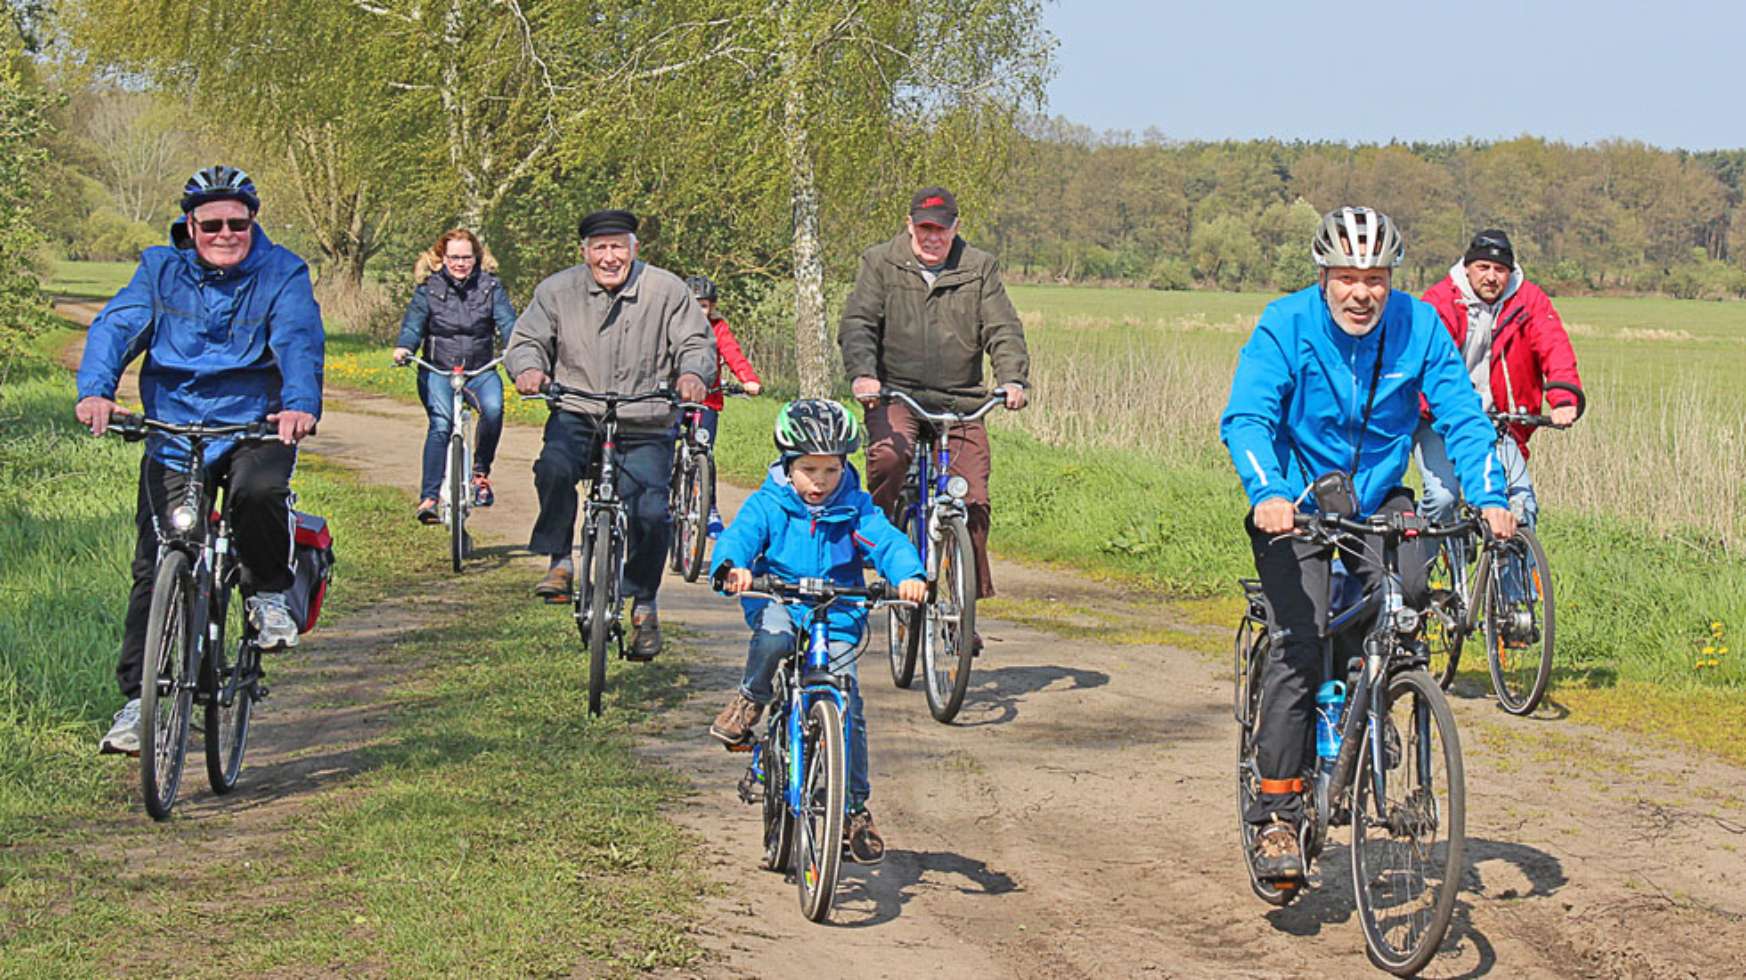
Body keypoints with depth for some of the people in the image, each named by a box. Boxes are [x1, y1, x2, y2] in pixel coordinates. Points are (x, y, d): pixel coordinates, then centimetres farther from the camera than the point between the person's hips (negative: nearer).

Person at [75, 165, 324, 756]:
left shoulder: (281, 273, -2)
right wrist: (95, 391, -31)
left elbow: (299, 341, -18)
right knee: (155, 569, -5)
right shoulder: (160, 270, 3)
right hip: (173, 434, 2)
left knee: (259, 491, -34)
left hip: (255, 429, -2)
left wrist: (301, 404, -39)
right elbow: (116, 327, -10)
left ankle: (269, 593, -4)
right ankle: (139, 699, 2)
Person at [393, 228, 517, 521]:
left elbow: (506, 321, -6)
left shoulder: (490, 286, 5)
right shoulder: (429, 288, 3)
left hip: (480, 370, 1)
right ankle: (428, 497, -24)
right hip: (437, 370, -1)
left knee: (493, 408, -30)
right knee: (441, 423, -25)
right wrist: (403, 348, -26)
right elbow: (413, 324, -4)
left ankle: (481, 471, -7)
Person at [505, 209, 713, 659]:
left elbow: (697, 342, 0)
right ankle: (560, 563, -16)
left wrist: (692, 373, -23)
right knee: (554, 467, -32)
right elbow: (527, 340, 5)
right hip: (577, 415, 0)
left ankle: (644, 605, 5)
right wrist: (529, 368, -19)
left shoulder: (667, 291, -1)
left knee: (650, 512, -15)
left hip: (645, 427, 0)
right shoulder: (557, 291, 1)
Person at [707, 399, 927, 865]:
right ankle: (751, 700, -7)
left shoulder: (855, 511, -3)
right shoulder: (768, 505, -6)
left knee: (847, 704, -11)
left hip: (838, 619, 1)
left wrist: (908, 575, -39)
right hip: (777, 603, -1)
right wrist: (732, 567, -45)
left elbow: (888, 542, -16)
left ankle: (857, 808, 1)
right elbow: (739, 534, -21)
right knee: (774, 634, -39)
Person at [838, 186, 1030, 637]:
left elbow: (1003, 329, 2)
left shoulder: (979, 269, 9)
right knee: (887, 457, -33)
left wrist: (1013, 379, -17)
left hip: (961, 401, 1)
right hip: (895, 394, -1)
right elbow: (857, 324, -4)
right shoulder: (880, 264, 6)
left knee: (973, 502, -6)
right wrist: (862, 373, -23)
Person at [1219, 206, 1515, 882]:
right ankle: (1275, 812, -9)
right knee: (1300, 647, -16)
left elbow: (1462, 417, -11)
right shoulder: (1286, 325, -16)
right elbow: (1245, 419, -25)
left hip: (1378, 502, 2)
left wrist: (1490, 499, -27)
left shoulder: (1418, 326, -9)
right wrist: (1267, 494, -43)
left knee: (1408, 591, -27)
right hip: (1296, 508, -2)